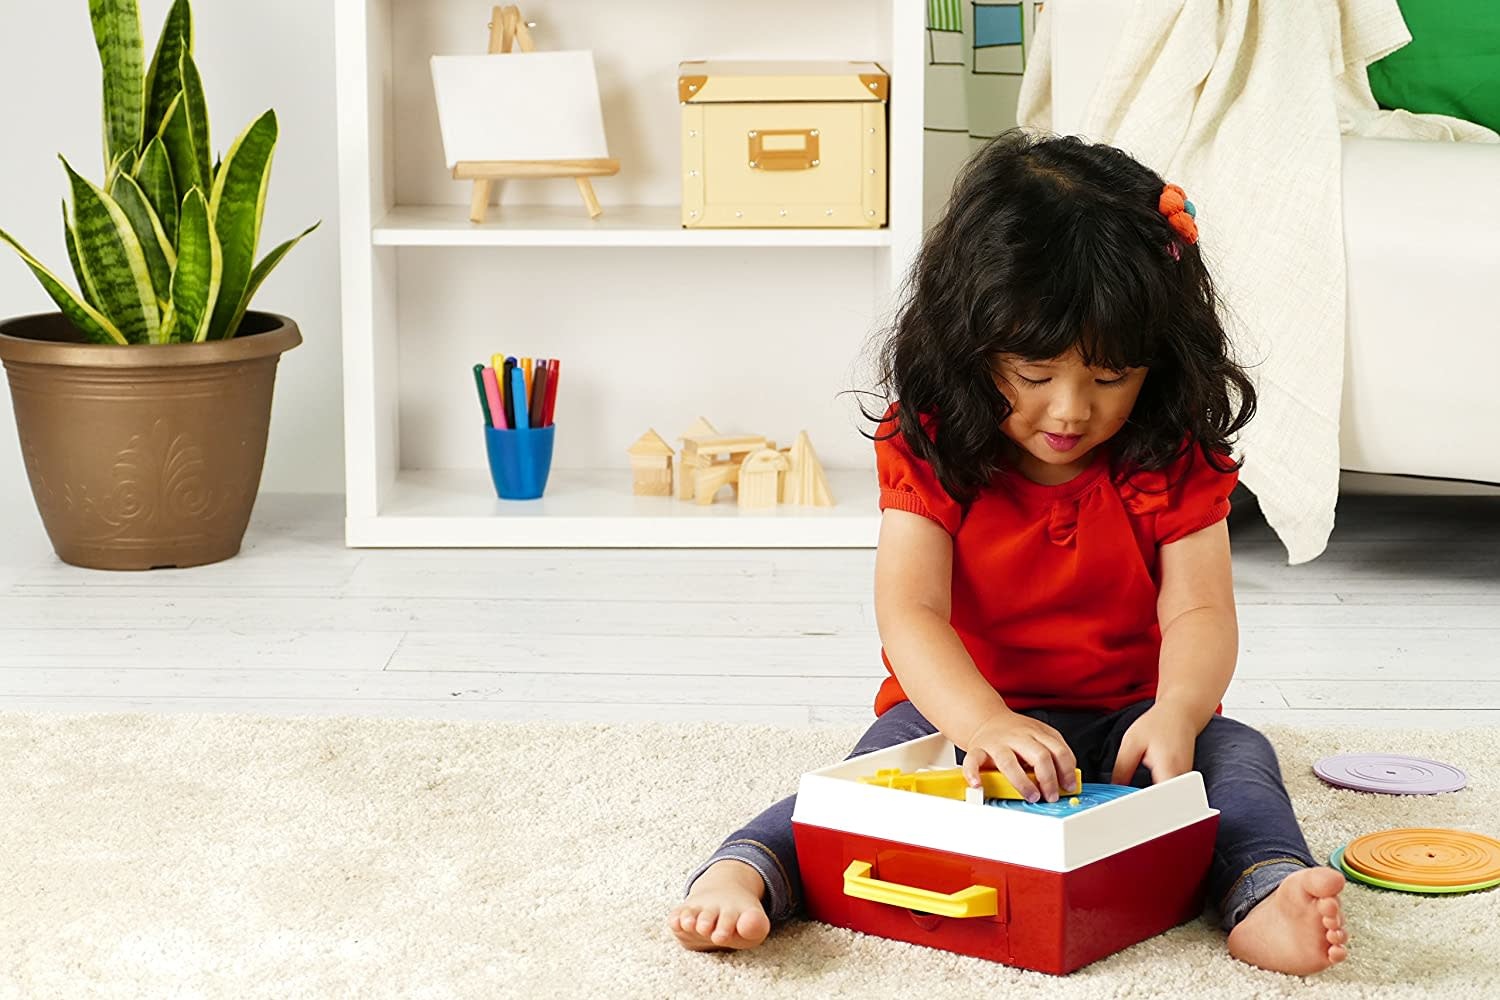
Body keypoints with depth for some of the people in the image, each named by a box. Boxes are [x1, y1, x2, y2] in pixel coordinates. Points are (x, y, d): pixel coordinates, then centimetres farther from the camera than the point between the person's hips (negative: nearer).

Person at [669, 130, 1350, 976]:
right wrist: (983, 724, -42)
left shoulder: (1174, 460, -6)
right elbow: (910, 612, -21)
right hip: (962, 708, -2)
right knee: (892, 755, -31)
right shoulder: (931, 448, -11)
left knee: (1234, 751, -24)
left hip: (1123, 713, 2)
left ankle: (1264, 895, -48)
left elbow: (1199, 610, -13)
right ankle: (744, 873, -49)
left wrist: (1175, 713, -38)